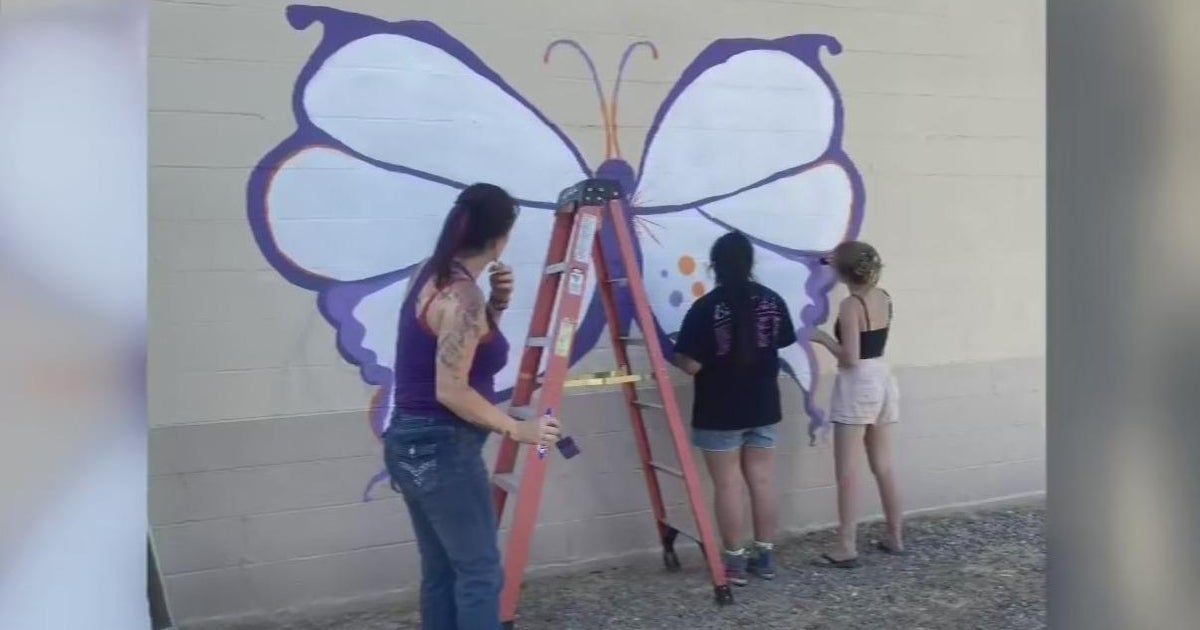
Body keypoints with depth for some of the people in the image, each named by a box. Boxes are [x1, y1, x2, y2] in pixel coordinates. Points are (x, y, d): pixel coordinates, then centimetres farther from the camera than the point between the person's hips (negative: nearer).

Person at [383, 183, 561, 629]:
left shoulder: (432, 274, 8)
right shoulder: (462, 295, -19)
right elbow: (451, 392, -23)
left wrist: (495, 306, 3)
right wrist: (518, 429, -15)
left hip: (411, 443, 9)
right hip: (443, 449, -9)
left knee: (441, 572, 16)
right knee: (480, 573, 0)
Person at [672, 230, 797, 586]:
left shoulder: (706, 308, -17)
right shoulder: (773, 301, -1)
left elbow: (690, 364, -19)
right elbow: (782, 342, 14)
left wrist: (677, 353, 3)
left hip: (719, 412, -5)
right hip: (763, 407, 5)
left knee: (728, 485, 2)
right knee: (762, 480, 11)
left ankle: (735, 562, 9)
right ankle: (765, 557, 20)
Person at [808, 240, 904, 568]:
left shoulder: (850, 305, -17)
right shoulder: (883, 297, 5)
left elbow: (849, 357, -22)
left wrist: (822, 338, -5)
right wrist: (838, 261, 30)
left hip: (857, 386, -8)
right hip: (883, 381, 8)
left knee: (847, 471, -4)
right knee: (883, 466, 16)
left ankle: (847, 548, -4)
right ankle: (895, 537, 24)